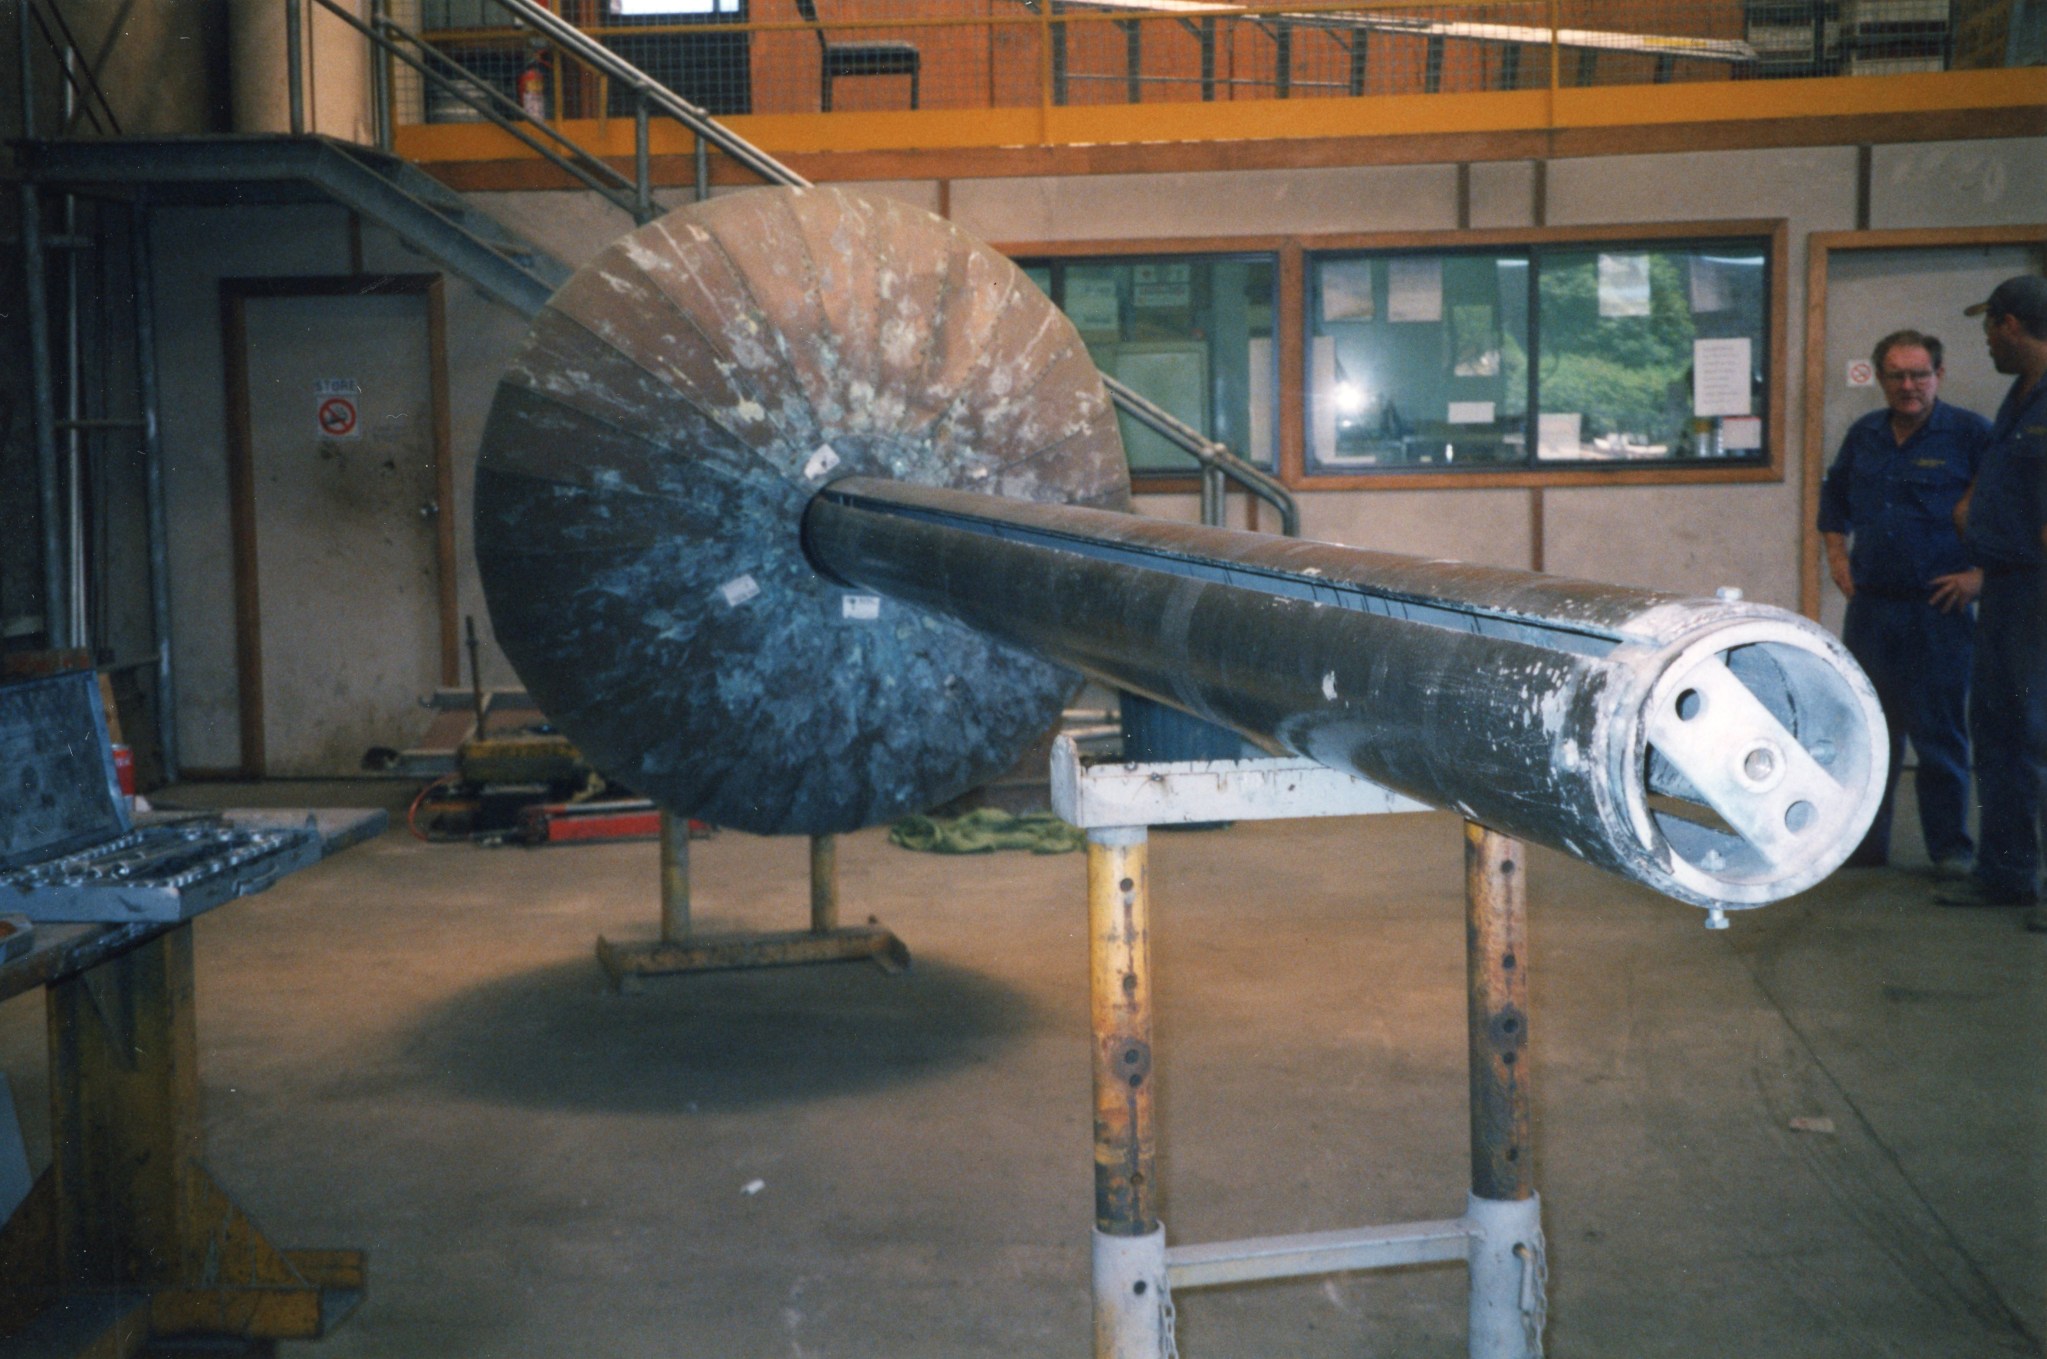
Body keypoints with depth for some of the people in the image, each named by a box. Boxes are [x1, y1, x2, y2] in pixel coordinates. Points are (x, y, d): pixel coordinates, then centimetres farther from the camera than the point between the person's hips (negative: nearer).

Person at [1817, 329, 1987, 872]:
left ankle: (1950, 847, 10)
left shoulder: (1971, 434, -5)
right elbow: (1834, 495, 28)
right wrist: (1837, 554, 16)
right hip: (1869, 606, 5)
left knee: (1940, 736, -1)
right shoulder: (1864, 435, 11)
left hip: (1937, 610, -5)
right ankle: (1864, 842, 20)